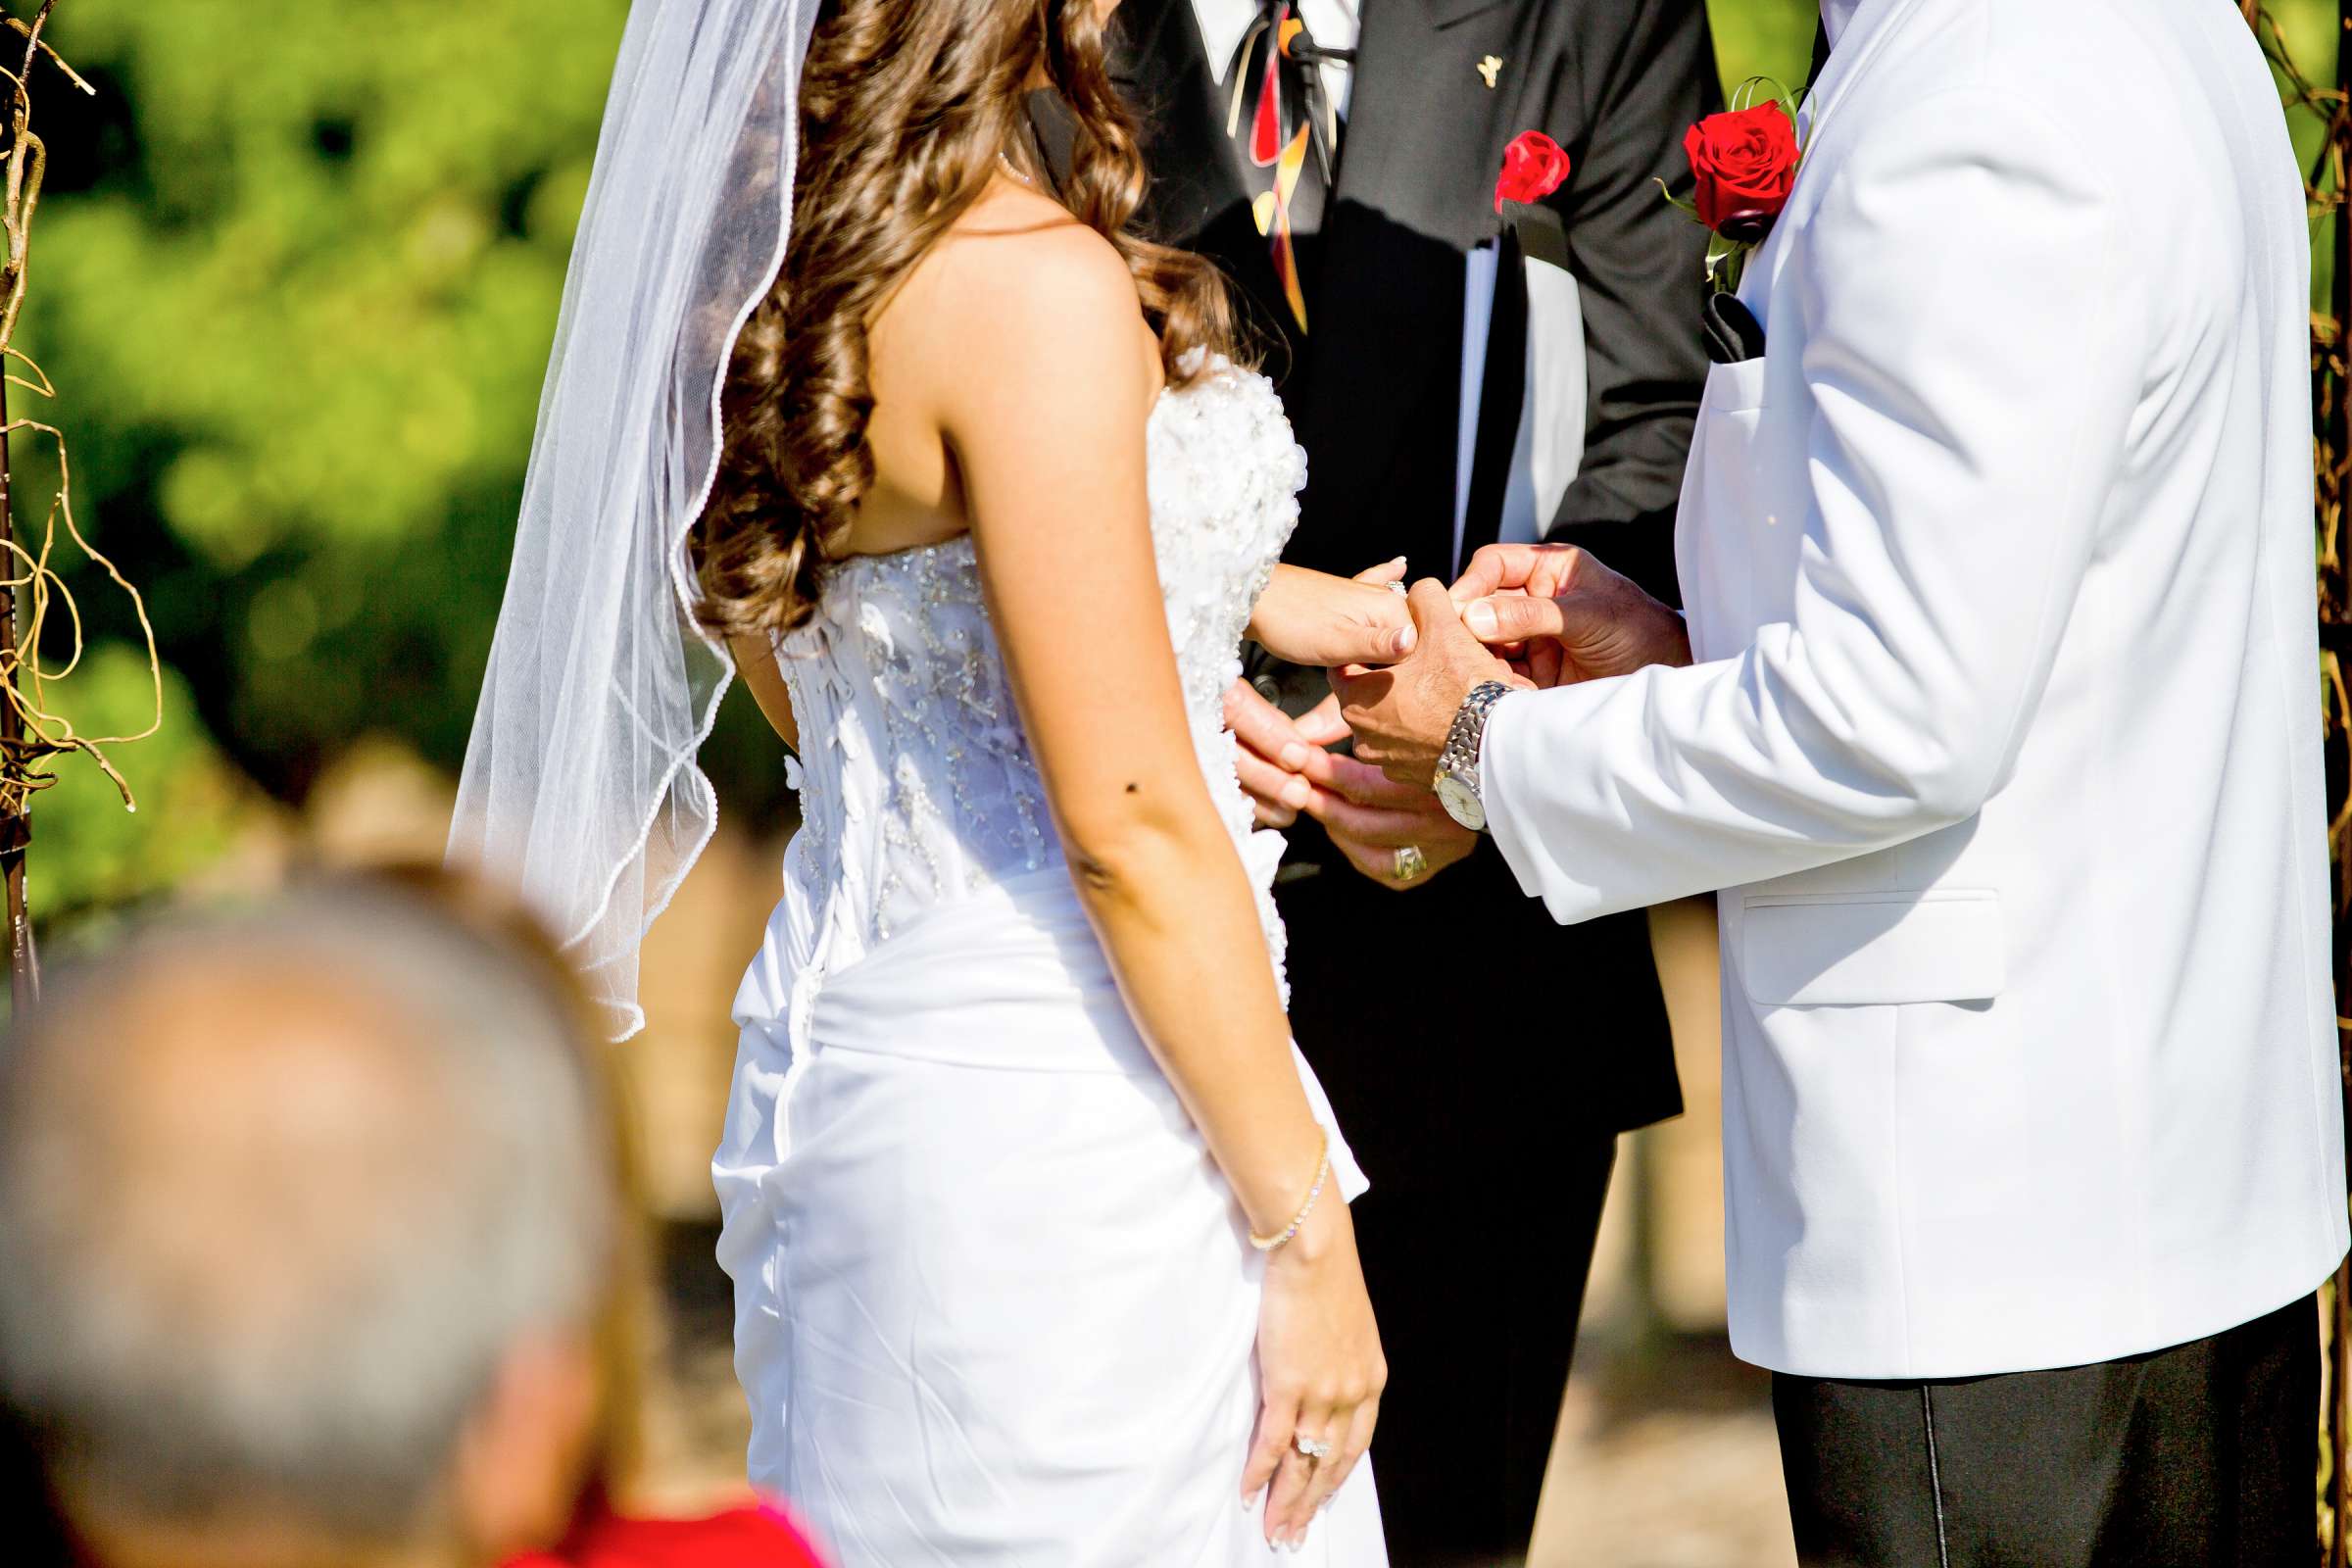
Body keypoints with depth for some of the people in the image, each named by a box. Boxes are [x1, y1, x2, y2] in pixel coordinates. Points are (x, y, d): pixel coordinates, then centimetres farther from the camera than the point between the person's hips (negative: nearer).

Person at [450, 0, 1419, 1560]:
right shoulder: (1038, 286, -18)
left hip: (853, 1044, 9)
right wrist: (1305, 1234, -12)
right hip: (1057, 1099, -9)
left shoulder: (752, 249, 7)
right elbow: (1126, 819, -19)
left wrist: (1224, 599, 20)